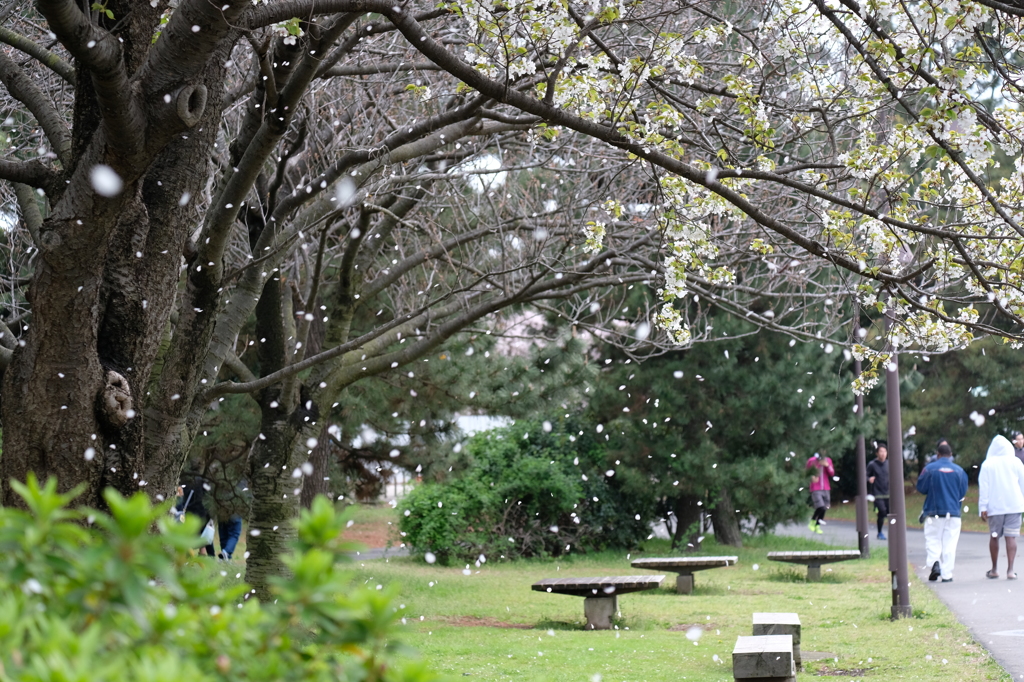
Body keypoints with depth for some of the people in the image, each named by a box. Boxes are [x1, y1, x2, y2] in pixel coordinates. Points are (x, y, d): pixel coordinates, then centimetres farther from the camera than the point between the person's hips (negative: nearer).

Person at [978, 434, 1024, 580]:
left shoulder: (987, 464, -1)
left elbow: (983, 487, -4)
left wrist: (983, 507, -4)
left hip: (994, 506, 0)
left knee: (994, 537, 11)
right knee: (1011, 537, -3)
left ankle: (994, 570, 19)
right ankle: (1010, 570, -11)